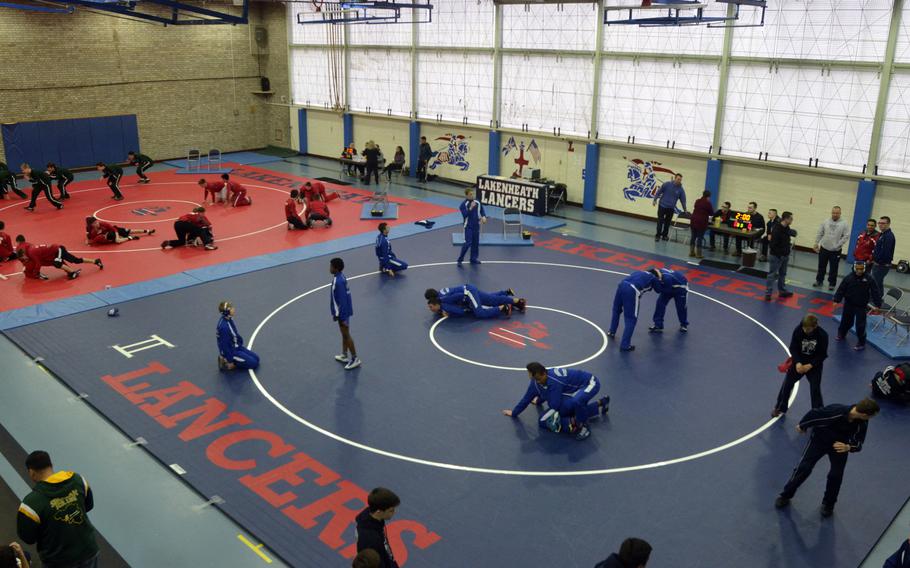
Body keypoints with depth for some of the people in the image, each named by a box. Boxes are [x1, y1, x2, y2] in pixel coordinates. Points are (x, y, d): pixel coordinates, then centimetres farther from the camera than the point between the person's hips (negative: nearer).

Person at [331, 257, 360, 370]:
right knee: (344, 334, 21)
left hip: (343, 312, -10)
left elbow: (342, 300, -26)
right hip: (343, 311, 10)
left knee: (346, 335, 2)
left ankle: (355, 359, 11)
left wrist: (339, 315, -20)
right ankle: (345, 355, 34)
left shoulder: (338, 282, -27)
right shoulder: (340, 277, 3)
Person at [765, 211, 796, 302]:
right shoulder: (777, 230, -22)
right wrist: (779, 254, -19)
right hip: (776, 256, -9)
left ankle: (782, 291, 31)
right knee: (772, 275, -3)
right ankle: (768, 293, 2)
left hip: (785, 256, 9)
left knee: (782, 274, 19)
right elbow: (772, 244, -23)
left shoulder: (787, 228, 2)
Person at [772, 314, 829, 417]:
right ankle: (780, 408, 25)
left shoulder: (822, 335, -22)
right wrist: (797, 363, -26)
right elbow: (793, 348, -12)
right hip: (798, 361, 2)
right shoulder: (798, 330, -19)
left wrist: (810, 366, -23)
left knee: (815, 388, -3)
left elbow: (822, 354, -14)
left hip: (814, 363, -2)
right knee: (787, 384, 6)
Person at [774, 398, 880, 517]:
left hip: (840, 445, 3)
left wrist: (848, 447, -38)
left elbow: (858, 444, -14)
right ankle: (785, 495, 18)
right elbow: (814, 413, -22)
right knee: (803, 468, -1)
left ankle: (828, 504, 24)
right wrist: (802, 426, -3)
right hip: (819, 439, -3)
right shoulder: (835, 412, -39)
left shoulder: (862, 423, -24)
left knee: (836, 475, -2)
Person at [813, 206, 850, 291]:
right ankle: (819, 281, 27)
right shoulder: (825, 222, 1)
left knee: (833, 269, 4)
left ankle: (832, 284, 16)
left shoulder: (844, 224, -8)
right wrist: (816, 243, 1)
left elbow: (846, 236, -10)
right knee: (821, 266, 14)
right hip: (824, 248, 3)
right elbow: (819, 233, 5)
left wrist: (838, 245, -14)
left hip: (835, 251, -3)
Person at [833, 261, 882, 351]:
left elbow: (875, 292, -7)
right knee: (846, 321, 19)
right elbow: (841, 289, -5)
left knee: (860, 325, -3)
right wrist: (836, 300, -10)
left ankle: (861, 343, 9)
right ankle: (841, 334, 45)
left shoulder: (869, 279, -11)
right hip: (849, 304, 2)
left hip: (861, 306, -2)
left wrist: (877, 305, -8)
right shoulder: (848, 278, -10)